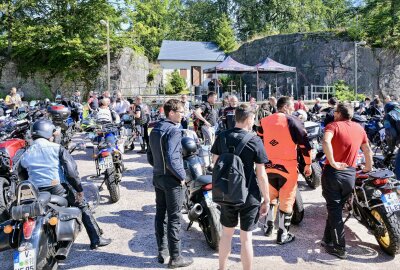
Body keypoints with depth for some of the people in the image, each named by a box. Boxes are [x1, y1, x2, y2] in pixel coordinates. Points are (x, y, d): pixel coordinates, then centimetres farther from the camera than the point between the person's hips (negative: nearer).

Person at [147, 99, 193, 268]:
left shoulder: (155, 129, 10)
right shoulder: (174, 130, -17)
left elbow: (150, 156, 14)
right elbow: (171, 159, -25)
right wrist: (182, 175, -14)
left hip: (158, 177, 9)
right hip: (171, 179, -8)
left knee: (160, 214, 15)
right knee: (174, 218, 0)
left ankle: (162, 251, 26)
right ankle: (175, 257, 9)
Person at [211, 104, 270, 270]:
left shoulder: (222, 137, -3)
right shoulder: (255, 141, -15)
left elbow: (215, 163, 7)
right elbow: (261, 175, -13)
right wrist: (266, 199, -3)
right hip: (249, 195, -4)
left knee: (226, 233, 20)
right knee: (246, 237, 9)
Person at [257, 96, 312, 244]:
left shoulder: (264, 121, 7)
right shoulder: (293, 121, -7)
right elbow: (304, 144, -8)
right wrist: (308, 164, 1)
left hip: (268, 166, 5)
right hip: (287, 167, -4)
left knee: (270, 196, 23)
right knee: (286, 200, 6)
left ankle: (268, 226, 31)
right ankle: (283, 234, 14)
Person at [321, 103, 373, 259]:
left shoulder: (333, 125, -6)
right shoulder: (359, 128, 9)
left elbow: (326, 142, -27)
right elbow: (367, 150, 18)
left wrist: (333, 163, -21)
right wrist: (368, 167, 32)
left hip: (333, 171, -4)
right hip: (350, 174, 4)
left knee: (334, 209, 4)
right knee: (337, 208, 18)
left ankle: (339, 248, 7)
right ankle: (328, 240, 27)